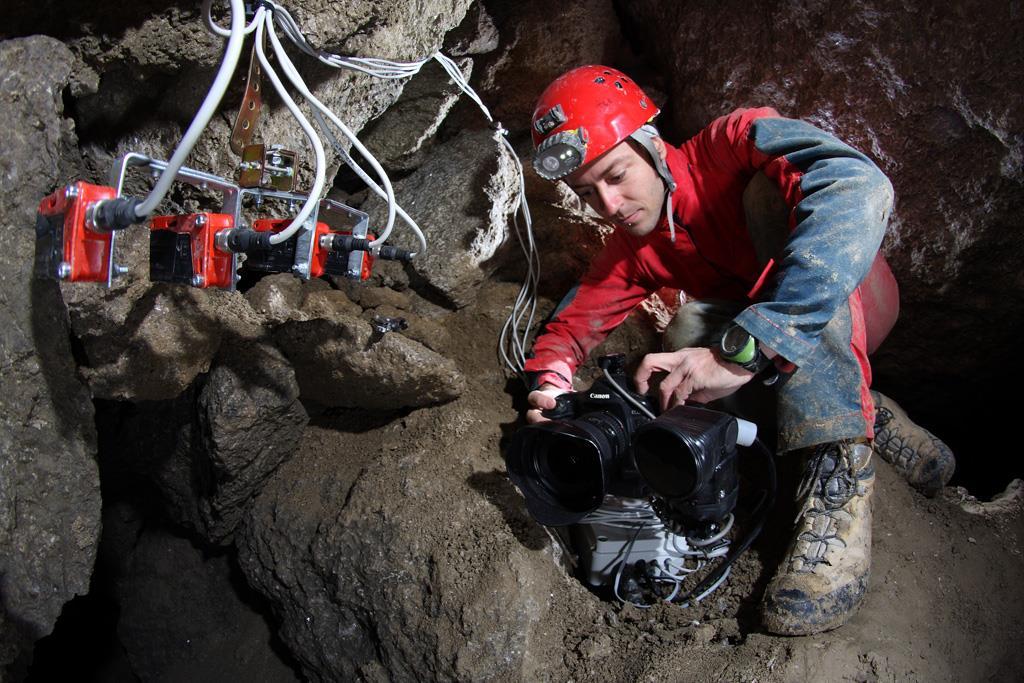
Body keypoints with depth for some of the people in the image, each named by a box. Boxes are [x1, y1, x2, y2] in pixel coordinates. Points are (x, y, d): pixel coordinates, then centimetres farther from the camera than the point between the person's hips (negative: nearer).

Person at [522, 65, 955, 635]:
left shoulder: (733, 143, -25)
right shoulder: (632, 254, -6)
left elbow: (860, 188, -43)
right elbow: (569, 326, -5)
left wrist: (743, 348, -51)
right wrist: (549, 387, -31)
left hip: (851, 299, -5)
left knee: (769, 191, -31)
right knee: (692, 330, -28)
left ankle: (841, 465, -38)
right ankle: (877, 421, -7)